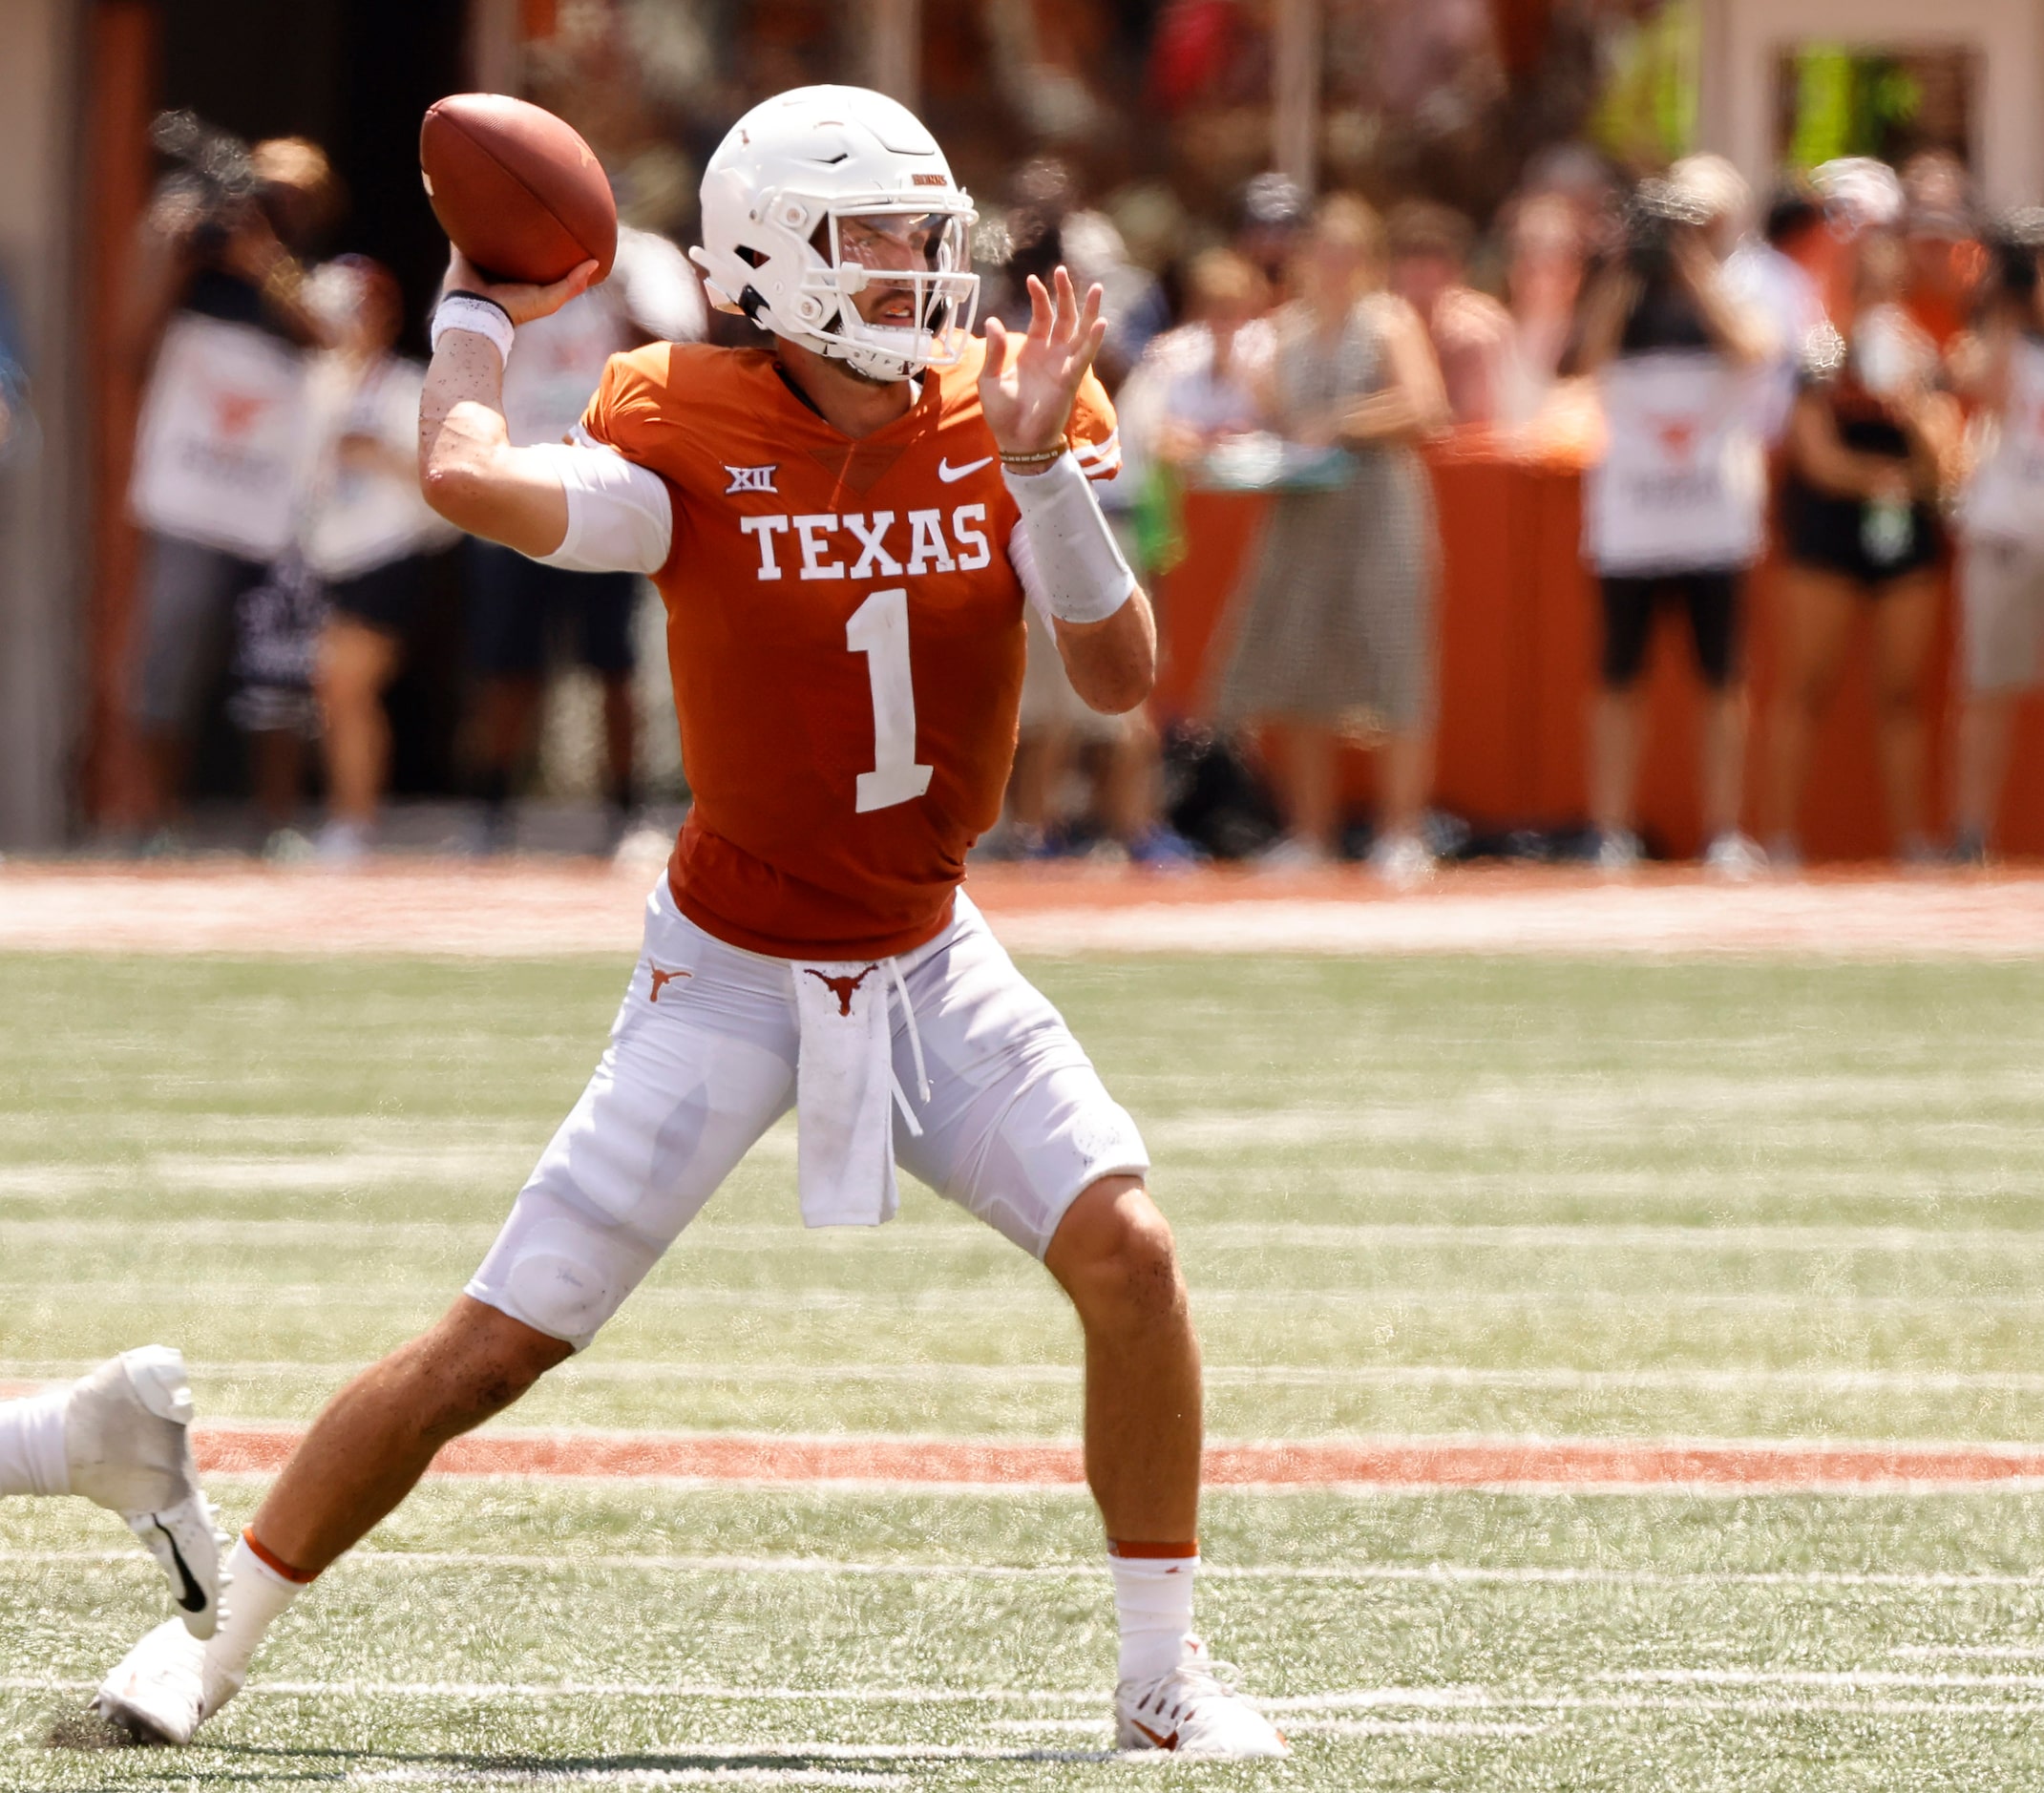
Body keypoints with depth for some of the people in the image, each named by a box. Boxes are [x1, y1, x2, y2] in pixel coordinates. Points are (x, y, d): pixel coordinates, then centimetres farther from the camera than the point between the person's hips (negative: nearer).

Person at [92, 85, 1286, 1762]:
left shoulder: (1001, 419, -6)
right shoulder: (693, 442, -17)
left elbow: (1123, 676, -14)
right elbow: (467, 477, -35)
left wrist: (1045, 472, -27)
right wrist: (479, 312, -17)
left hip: (931, 962, 3)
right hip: (735, 975, -3)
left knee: (1129, 1251, -16)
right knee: (492, 1347, -4)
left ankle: (1164, 1669, -1)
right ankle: (216, 1635, 12)